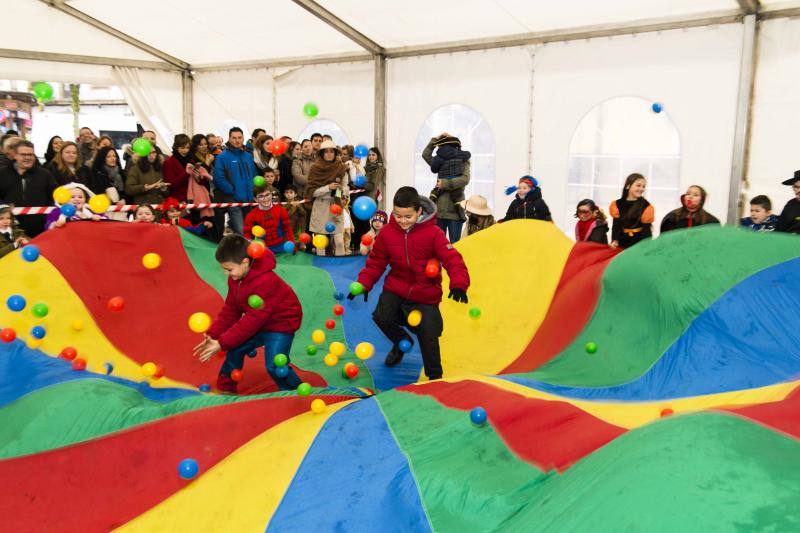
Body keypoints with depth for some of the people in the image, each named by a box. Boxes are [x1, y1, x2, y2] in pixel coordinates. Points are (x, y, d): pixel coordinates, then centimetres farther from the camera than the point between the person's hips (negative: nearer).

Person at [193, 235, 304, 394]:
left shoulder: (265, 282, -34)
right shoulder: (235, 278, -6)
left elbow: (252, 320, -32)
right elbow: (230, 310, 1)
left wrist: (221, 343, -29)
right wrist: (212, 336, -11)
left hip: (281, 323, -8)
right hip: (258, 323, 9)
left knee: (274, 365, -16)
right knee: (235, 350, 3)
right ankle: (225, 389, 22)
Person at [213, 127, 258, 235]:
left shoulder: (248, 156, 14)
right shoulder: (222, 157, -4)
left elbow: (254, 175, 19)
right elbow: (219, 178, -12)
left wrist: (251, 191, 5)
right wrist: (233, 192, -14)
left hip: (249, 200, 6)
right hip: (233, 200, -6)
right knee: (240, 232, -13)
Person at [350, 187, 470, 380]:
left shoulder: (433, 233, -17)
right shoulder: (387, 232, -7)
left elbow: (452, 259, -22)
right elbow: (376, 262, 3)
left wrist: (458, 284, -40)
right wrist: (363, 283, -12)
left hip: (425, 293, -2)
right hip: (396, 288, 3)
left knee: (429, 338, -6)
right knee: (381, 317, -20)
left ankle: (435, 376, 23)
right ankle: (401, 341, 17)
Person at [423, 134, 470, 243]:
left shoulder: (440, 161, 6)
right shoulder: (463, 160, 2)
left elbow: (425, 154, 23)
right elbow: (465, 179, -13)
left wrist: (435, 139, 18)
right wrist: (447, 183, -7)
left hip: (439, 209, 1)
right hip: (455, 210, -1)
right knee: (455, 244, 0)